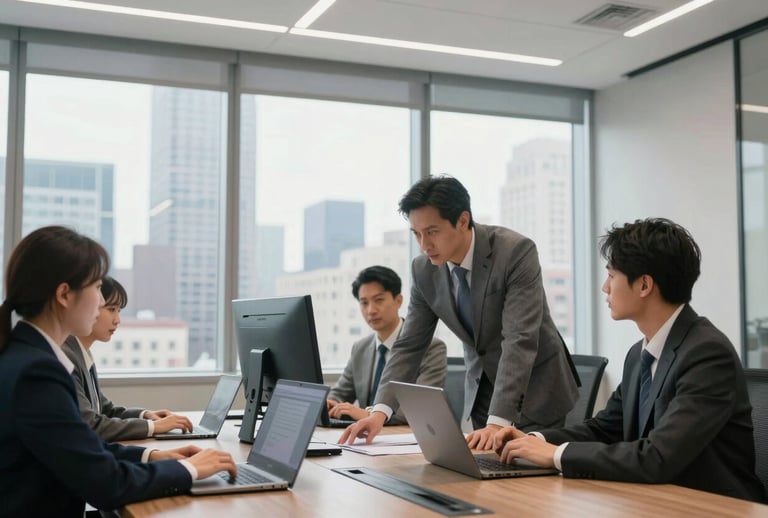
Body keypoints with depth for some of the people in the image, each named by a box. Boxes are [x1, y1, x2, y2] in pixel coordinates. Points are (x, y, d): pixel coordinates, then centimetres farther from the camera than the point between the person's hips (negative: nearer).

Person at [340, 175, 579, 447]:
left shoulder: (516, 251, -25)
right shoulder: (424, 270, -9)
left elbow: (520, 342, -32)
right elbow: (409, 345, -6)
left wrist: (497, 423, -40)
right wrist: (380, 411, -20)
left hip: (535, 386, -4)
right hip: (482, 388, 4)